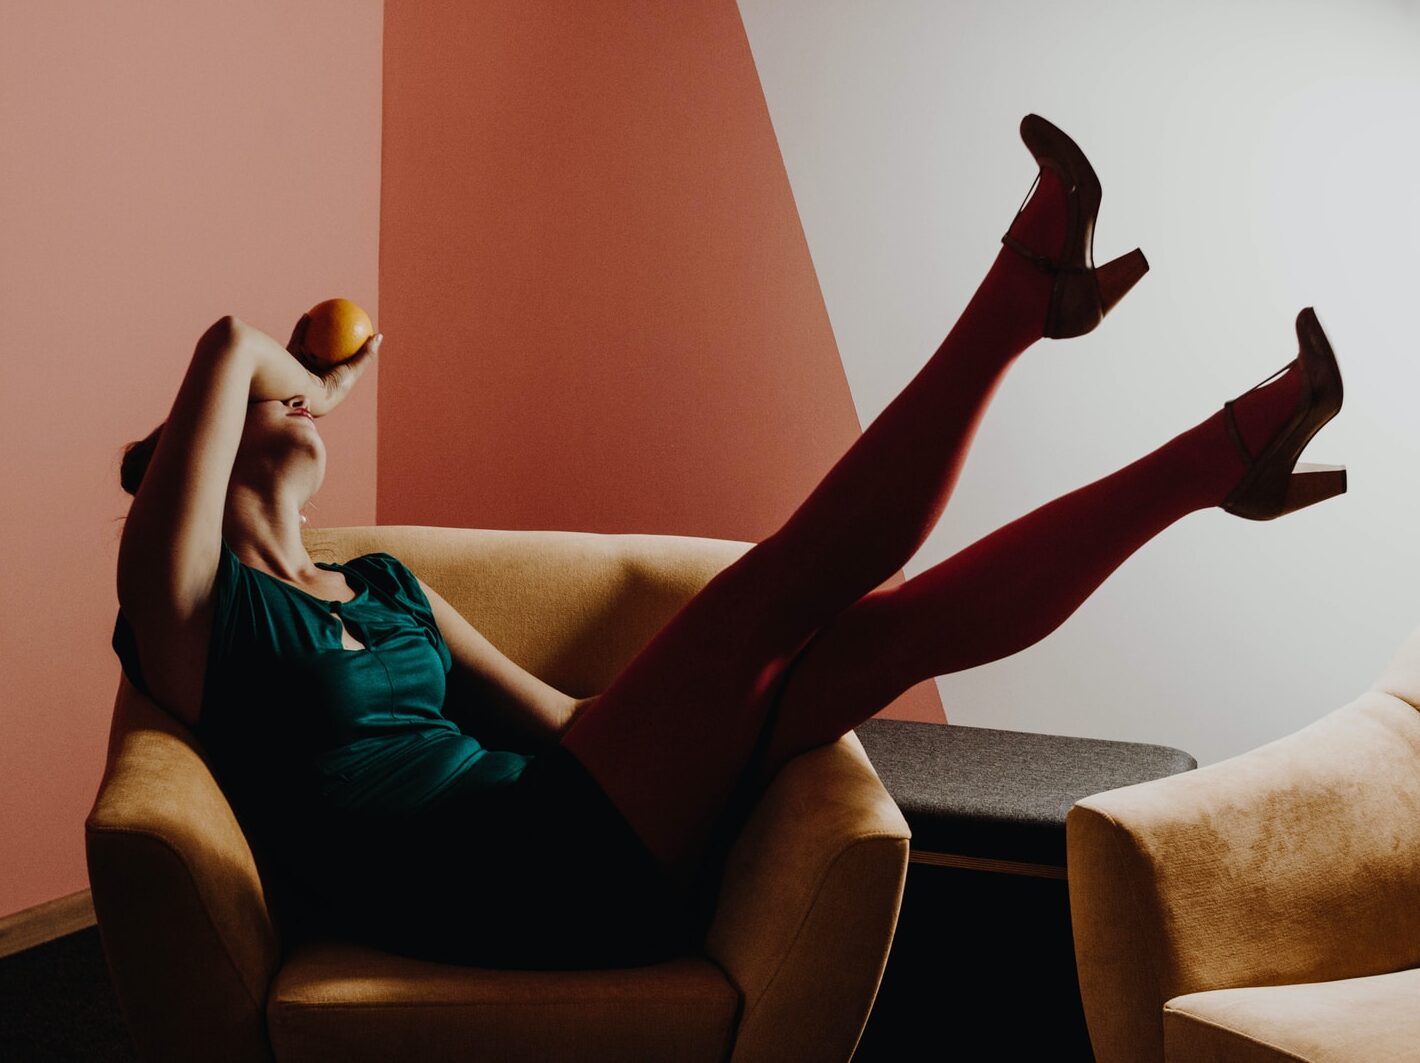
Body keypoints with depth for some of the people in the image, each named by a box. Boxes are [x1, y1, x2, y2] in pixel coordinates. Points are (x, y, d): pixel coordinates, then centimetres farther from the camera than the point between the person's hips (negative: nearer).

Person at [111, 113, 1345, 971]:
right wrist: (316, 375, 10)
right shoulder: (189, 599, 0)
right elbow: (227, 346, -12)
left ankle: (1220, 455, 4)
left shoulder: (382, 585, 23)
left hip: (580, 848, 7)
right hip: (521, 892, -7)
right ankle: (1028, 284, -9)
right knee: (787, 581, -16)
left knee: (904, 621, -4)